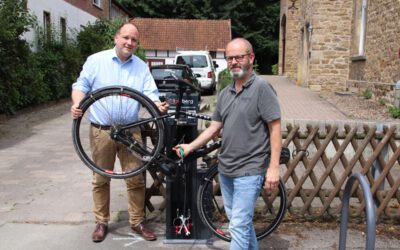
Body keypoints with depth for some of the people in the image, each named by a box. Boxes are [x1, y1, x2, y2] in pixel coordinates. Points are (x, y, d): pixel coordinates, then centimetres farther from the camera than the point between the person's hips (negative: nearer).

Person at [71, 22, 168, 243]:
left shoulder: (141, 67, 7)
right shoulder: (96, 60, 2)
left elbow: (150, 93, 0)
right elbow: (81, 86, 2)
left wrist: (158, 105, -22)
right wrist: (77, 103, -18)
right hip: (101, 130, -1)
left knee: (136, 179, 5)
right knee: (100, 179, 9)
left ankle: (137, 222, 20)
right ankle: (101, 222, 24)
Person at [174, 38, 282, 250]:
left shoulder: (262, 88, -11)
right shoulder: (225, 93, 10)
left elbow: (275, 129, -13)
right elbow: (214, 128, 13)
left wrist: (274, 167, -17)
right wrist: (190, 146, 4)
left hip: (249, 170, -7)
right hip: (225, 168, 7)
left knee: (238, 225, -5)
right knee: (240, 219, 19)